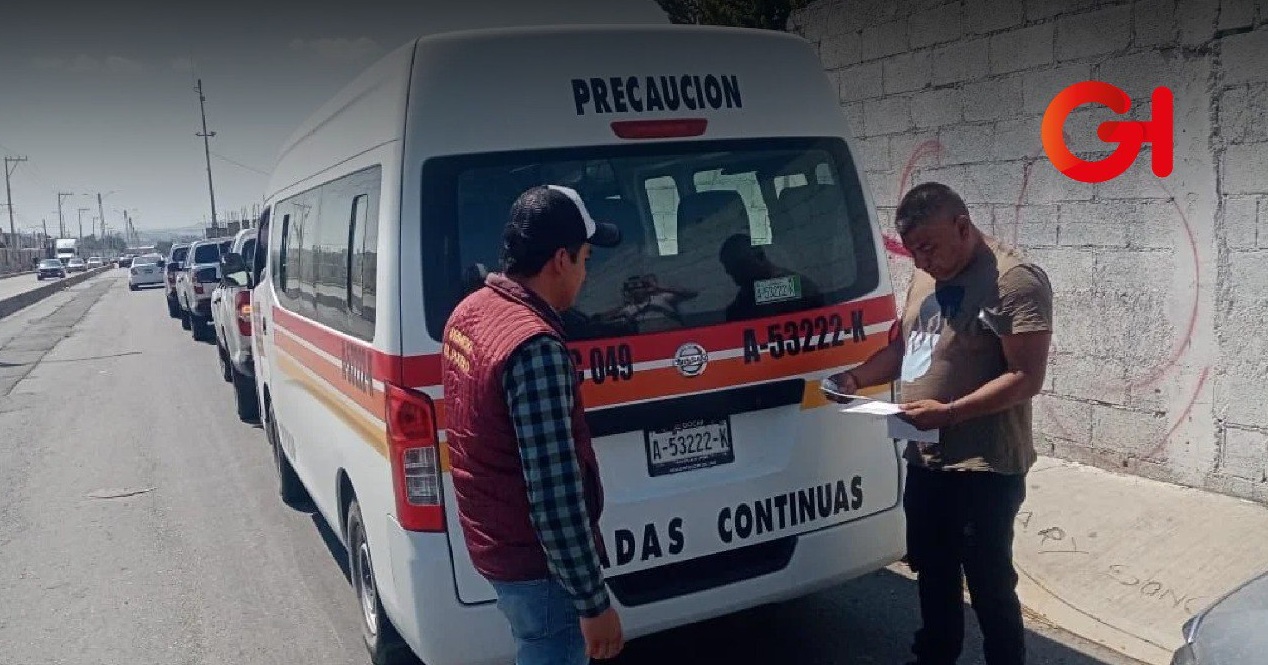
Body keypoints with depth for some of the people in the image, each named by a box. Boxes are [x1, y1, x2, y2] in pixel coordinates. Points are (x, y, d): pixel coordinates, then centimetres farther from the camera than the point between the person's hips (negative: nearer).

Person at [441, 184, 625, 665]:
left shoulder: (469, 311, 3)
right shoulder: (536, 346, -28)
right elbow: (555, 491, -28)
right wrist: (594, 602, -20)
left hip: (491, 539, 9)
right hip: (535, 560, -9)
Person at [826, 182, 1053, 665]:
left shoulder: (1016, 281, -17)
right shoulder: (926, 277, 9)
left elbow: (1026, 378, -22)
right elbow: (903, 345, 20)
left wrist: (948, 412, -26)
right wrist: (856, 377, 4)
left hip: (985, 470, -8)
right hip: (925, 461, 9)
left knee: (990, 587, 5)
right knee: (933, 576, 23)